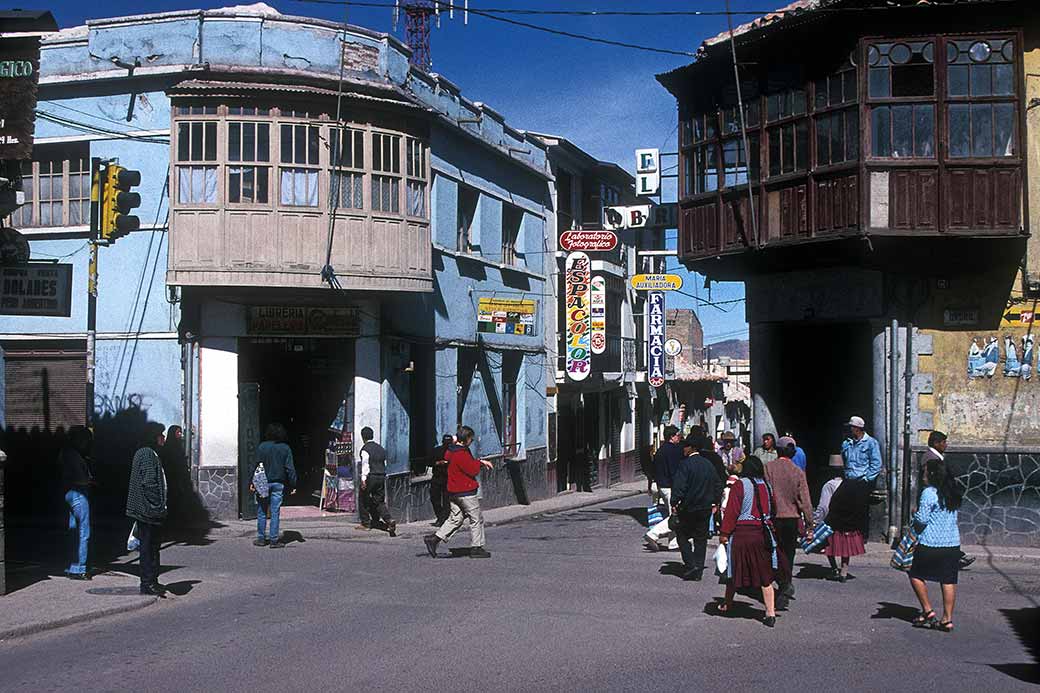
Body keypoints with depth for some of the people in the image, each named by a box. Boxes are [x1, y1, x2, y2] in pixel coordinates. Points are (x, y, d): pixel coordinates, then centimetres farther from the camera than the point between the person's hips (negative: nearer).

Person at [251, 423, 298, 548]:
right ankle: (274, 540, 3)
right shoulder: (285, 448, -2)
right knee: (275, 512, 3)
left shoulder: (262, 447, -3)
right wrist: (293, 485, 2)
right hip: (278, 484, 0)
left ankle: (261, 538, 13)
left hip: (263, 483, 0)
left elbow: (256, 465, -4)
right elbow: (290, 468, -2)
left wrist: (252, 482, 0)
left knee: (262, 512, 9)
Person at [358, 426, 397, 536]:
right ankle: (389, 520, -11)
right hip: (382, 476, 6)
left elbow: (365, 464, -15)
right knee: (380, 501, 9)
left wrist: (363, 479, -17)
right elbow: (385, 463, 16)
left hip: (370, 477, -6)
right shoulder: (381, 448, 13)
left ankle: (365, 523, 18)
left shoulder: (365, 449, -8)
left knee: (364, 499, 11)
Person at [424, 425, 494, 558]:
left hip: (453, 491, 9)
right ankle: (476, 548, 10)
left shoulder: (450, 450, 11)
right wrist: (480, 463, 0)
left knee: (455, 518, 13)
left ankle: (434, 539, 4)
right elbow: (473, 470, -18)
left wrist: (481, 462, 11)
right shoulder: (461, 454, -21)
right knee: (476, 519, 4)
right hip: (466, 492, -9)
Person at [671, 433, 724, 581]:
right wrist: (715, 503, 22)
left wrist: (674, 503, -12)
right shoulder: (708, 464, 8)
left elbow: (679, 486, -20)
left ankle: (691, 565, -5)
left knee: (682, 535, 8)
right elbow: (718, 484, 15)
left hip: (688, 508, -6)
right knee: (701, 539, 11)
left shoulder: (685, 464, -13)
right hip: (706, 508, 6)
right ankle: (698, 571, 11)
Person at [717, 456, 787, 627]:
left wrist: (724, 533, -5)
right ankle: (770, 613, 1)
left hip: (741, 534, -3)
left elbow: (732, 511, -10)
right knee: (765, 575, 6)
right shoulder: (767, 486, 5)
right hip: (764, 534, 3)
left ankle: (727, 604, 29)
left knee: (735, 571, 12)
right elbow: (772, 511, 10)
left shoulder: (740, 485, -9)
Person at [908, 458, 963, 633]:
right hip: (953, 544, 7)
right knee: (948, 580, 6)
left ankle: (927, 610, 9)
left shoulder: (929, 493, -13)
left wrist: (915, 514, 6)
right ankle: (947, 619, 7)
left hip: (931, 544, -7)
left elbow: (922, 520, -14)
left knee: (916, 574, 10)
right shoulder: (952, 493, 10)